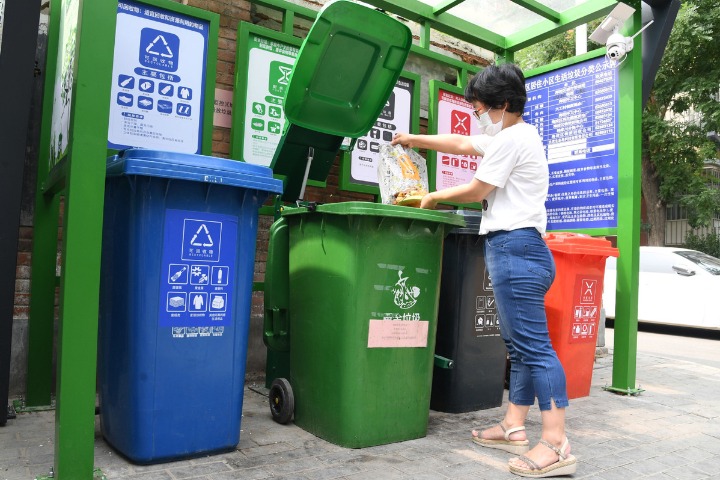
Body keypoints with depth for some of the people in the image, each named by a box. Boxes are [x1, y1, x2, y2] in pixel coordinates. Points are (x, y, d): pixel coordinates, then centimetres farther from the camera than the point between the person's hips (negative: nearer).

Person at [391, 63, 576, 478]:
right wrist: (414, 139, 34)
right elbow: (461, 144, 32)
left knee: (534, 345, -12)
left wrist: (435, 197, 11)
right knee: (520, 345, 11)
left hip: (514, 246, -11)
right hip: (516, 248, 11)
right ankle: (514, 427, 18)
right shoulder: (515, 136, 24)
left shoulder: (510, 138, -8)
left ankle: (557, 446, -8)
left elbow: (475, 191, -5)